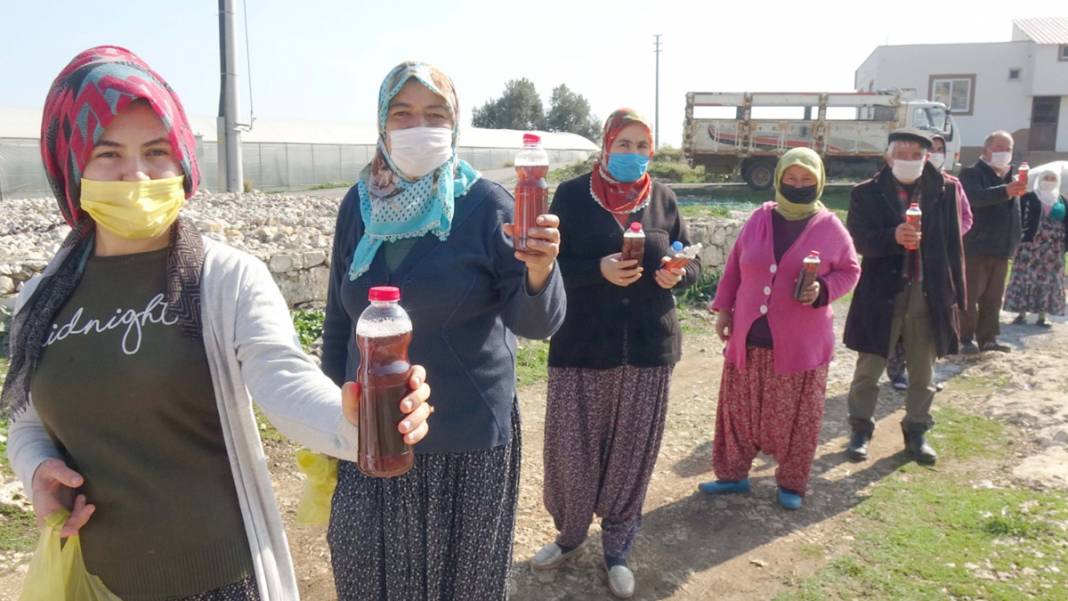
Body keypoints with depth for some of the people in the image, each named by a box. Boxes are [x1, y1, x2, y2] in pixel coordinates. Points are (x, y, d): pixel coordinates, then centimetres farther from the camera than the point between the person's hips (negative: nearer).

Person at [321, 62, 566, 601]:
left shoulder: (486, 206, -9)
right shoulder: (359, 205, 1)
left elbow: (533, 322, -14)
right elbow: (338, 322, 9)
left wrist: (538, 271, -35)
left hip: (468, 441, -3)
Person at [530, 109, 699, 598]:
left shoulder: (663, 198, 6)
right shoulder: (572, 196, -2)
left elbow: (690, 263, 11)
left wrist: (677, 274, -12)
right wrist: (599, 270, -22)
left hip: (649, 347, 2)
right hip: (582, 346, -2)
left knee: (633, 451, 9)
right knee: (572, 447, 5)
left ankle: (617, 548, 28)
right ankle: (570, 534, 32)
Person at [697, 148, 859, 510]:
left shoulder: (830, 228, -3)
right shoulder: (759, 219, 3)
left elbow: (849, 271, 5)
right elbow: (735, 267, 9)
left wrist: (823, 290, -14)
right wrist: (723, 309, 6)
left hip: (800, 343, -2)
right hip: (749, 337, 2)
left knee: (796, 416, 8)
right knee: (739, 409, 11)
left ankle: (792, 483, 26)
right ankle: (733, 473, 28)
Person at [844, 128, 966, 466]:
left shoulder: (944, 192, 2)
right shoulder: (866, 194, -3)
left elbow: (953, 245, 3)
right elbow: (858, 240, -11)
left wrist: (955, 294, 1)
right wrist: (893, 237, -29)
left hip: (929, 294, 2)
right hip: (882, 292, -2)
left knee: (922, 372, 14)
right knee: (868, 369, 8)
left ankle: (916, 432, 30)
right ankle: (861, 430, 23)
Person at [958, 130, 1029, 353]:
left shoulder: (1011, 178, 18)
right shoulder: (972, 174, -7)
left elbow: (1015, 212, 27)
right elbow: (977, 197, -28)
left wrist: (1016, 237, 19)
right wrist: (1005, 191, -43)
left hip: (1002, 249, 7)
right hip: (975, 247, -7)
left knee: (993, 298, 11)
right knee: (970, 296, -5)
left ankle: (988, 338, 19)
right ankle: (965, 339, 2)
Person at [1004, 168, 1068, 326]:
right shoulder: (1028, 197, 2)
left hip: (1053, 249, 4)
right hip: (1030, 245, -3)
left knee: (1049, 281, 3)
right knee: (1025, 278, -4)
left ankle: (1042, 317, 9)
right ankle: (1022, 314, 2)